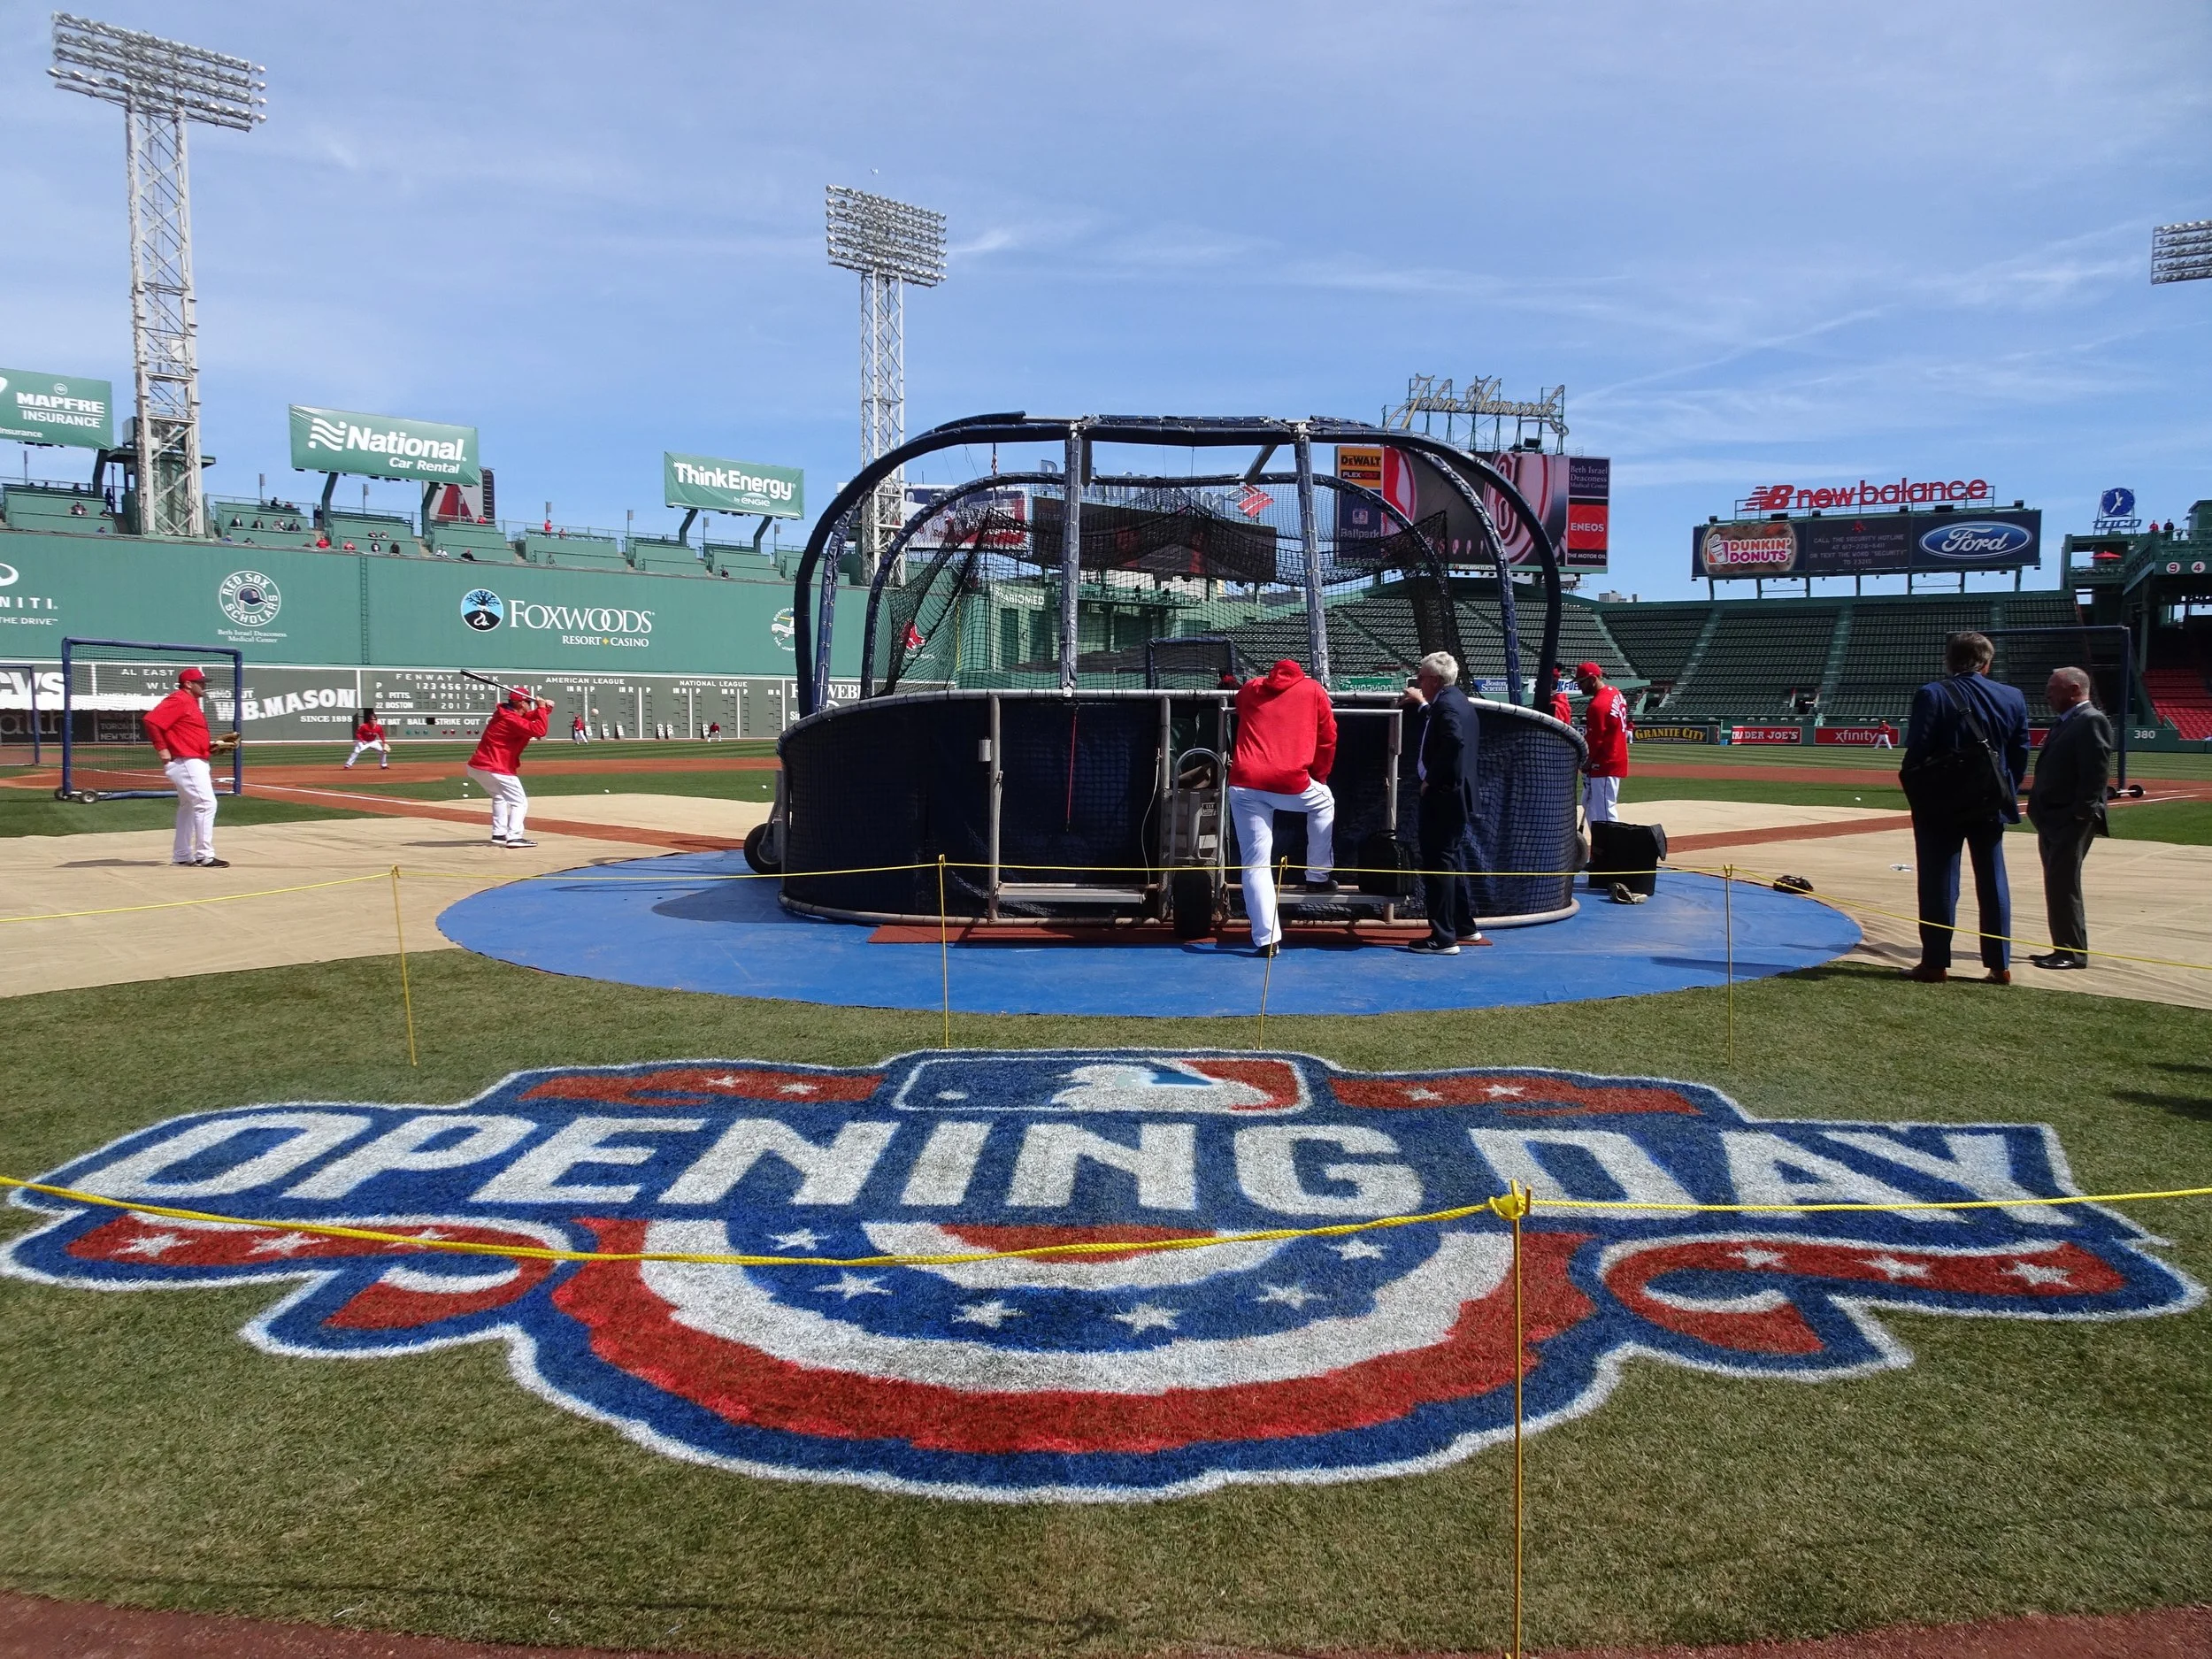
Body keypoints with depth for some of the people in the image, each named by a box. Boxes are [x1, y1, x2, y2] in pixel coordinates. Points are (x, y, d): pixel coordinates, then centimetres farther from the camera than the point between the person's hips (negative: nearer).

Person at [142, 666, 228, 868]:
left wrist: (210, 746, 9)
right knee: (206, 804, -12)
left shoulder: (191, 702, 18)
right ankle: (205, 856, -10)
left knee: (188, 806, 16)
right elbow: (151, 720, -22)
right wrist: (162, 749, -21)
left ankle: (181, 855, 24)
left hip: (195, 762, 11)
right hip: (186, 762, -11)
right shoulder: (178, 700, -12)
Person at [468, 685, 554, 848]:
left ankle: (499, 834, 28)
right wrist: (542, 708, -15)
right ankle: (514, 837, -18)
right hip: (495, 769, -10)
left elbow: (530, 717, 23)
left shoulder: (507, 713, 12)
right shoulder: (510, 719, -17)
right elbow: (539, 730, -28)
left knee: (499, 797, 30)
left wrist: (545, 707, 4)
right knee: (520, 802, -4)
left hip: (477, 766, 10)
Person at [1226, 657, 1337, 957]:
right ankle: (1319, 876, 34)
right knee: (1324, 802, 32)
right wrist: (1318, 778, 30)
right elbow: (1328, 738, 17)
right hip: (1291, 784, -1)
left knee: (1256, 864, 5)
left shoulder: (1249, 689, 21)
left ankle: (1266, 938, -2)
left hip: (1245, 786, 1)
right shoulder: (1313, 690, 15)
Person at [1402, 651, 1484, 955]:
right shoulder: (1458, 700, 14)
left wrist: (1431, 780, -21)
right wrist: (1422, 704, 31)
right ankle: (1465, 926, 30)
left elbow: (1454, 743, -29)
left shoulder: (1446, 705, -16)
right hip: (1458, 793, 11)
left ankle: (1443, 938, -6)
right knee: (1454, 859, 20)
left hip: (1442, 794, -11)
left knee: (1438, 864, -7)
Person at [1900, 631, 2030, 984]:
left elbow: (1917, 752, -15)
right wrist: (2005, 794, 14)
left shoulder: (1932, 695, -12)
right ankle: (1999, 965, 14)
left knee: (1939, 883, 2)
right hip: (1990, 804, 4)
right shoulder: (2013, 698, 2)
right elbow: (2021, 755, 5)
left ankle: (1935, 963, 5)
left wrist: (1914, 791, -3)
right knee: (1993, 882, 10)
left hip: (1942, 805, -4)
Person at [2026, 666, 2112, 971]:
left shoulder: (2091, 721, -12)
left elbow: (2095, 771, -20)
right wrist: (2040, 808, 14)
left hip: (2072, 820, -10)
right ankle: (2064, 949, 20)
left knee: (2063, 885, -8)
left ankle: (2073, 952, -2)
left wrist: (2081, 812, -22)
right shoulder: (2065, 722, 18)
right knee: (2057, 886, 13)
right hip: (2053, 819, 10)